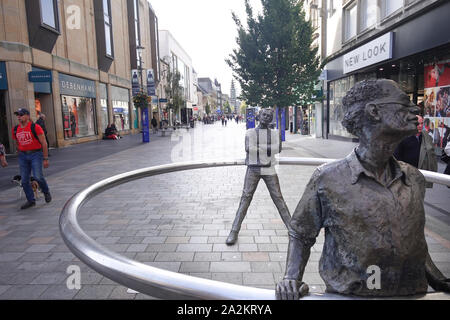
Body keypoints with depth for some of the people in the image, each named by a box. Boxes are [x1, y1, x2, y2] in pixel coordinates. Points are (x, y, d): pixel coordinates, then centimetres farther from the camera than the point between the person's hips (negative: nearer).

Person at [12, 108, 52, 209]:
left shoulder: (35, 127, -9)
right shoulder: (15, 129, 7)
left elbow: (44, 143, -8)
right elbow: (18, 144, 19)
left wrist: (45, 159, -9)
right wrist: (20, 155, 17)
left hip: (36, 154, -5)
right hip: (23, 156, 5)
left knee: (38, 177, -17)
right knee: (24, 180, 3)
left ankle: (46, 192, 12)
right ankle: (31, 200, 16)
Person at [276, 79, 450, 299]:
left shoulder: (414, 179, 0)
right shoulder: (327, 179, -14)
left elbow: (416, 241, 14)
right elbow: (300, 235, -4)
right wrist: (291, 279, -16)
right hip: (348, 295, -4)